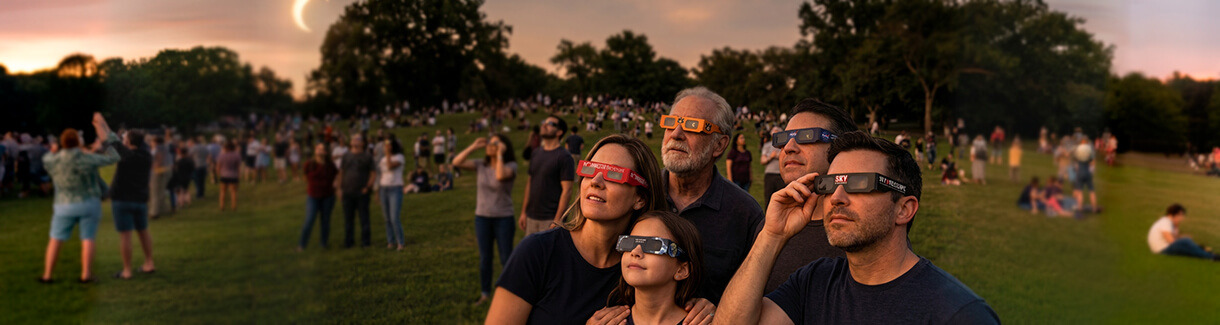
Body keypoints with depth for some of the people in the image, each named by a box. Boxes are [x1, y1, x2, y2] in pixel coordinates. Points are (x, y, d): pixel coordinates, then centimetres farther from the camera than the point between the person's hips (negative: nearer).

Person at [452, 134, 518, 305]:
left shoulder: (510, 166, -10)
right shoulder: (481, 165, 1)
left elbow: (500, 175, -32)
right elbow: (456, 163, -9)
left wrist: (500, 154, -23)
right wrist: (473, 147, -11)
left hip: (503, 218, -4)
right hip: (482, 217, 4)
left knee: (506, 258, 3)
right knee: (484, 258, 13)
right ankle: (485, 293, 27)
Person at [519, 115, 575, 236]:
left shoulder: (564, 157, -8)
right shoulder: (535, 153, 12)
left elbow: (567, 190, -12)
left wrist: (557, 220, -16)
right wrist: (524, 212, 13)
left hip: (551, 218, -6)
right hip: (532, 217, 6)